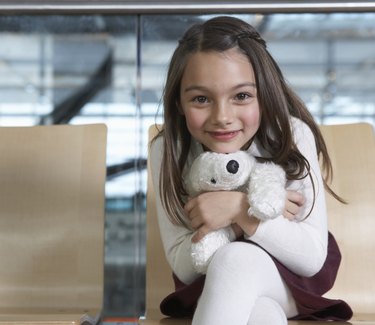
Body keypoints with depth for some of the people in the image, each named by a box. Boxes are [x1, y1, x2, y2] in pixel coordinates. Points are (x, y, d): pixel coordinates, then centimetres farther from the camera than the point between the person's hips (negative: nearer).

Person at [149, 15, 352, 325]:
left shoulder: (293, 136, -20)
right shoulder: (168, 150, -16)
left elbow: (313, 258, -20)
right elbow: (183, 268, -16)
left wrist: (240, 209, -34)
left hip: (290, 275, 1)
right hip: (210, 283, 0)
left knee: (234, 259, -34)